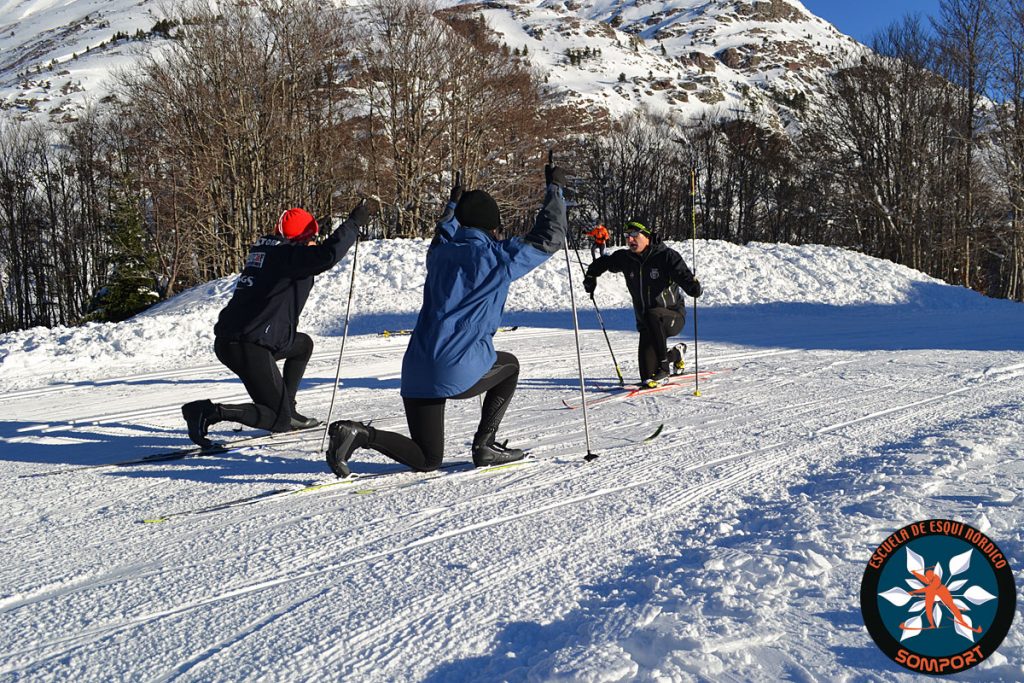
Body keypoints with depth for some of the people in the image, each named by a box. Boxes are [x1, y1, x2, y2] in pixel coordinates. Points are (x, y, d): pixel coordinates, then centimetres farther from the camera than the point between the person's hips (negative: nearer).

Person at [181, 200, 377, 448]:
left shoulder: (262, 248, 14)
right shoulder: (290, 256, -10)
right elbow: (328, 255, -27)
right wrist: (355, 222, -17)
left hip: (226, 338, 9)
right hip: (249, 348, -9)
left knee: (304, 344, 28)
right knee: (278, 421, -1)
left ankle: (287, 409, 26)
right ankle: (210, 411, -14)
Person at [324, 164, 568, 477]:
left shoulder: (441, 253, 14)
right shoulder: (499, 257, -3)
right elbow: (548, 238, 7)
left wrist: (453, 204, 54)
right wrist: (555, 188, 19)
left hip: (417, 372, 6)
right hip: (459, 371, -6)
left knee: (426, 460, 16)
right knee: (509, 366, 27)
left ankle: (358, 433, -8)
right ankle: (485, 445, 16)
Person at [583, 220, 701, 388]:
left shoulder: (666, 256, -11)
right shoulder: (625, 259, 3)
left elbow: (683, 274, -25)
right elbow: (604, 262, 23)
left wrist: (694, 287, -44)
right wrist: (591, 275, 12)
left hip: (673, 317, -4)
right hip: (646, 323, 4)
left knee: (652, 316, -37)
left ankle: (664, 365, -23)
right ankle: (675, 354, 18)